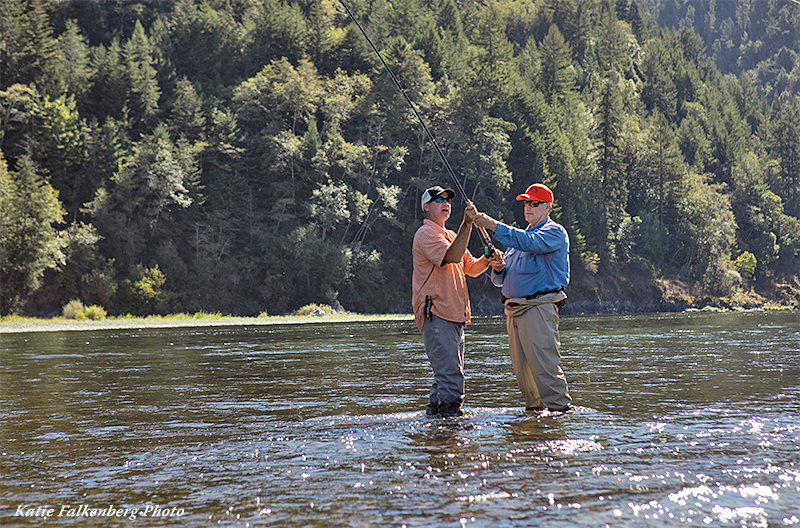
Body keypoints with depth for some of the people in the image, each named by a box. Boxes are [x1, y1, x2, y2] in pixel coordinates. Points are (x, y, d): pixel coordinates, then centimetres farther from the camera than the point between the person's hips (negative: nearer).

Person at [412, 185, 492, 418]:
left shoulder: (450, 235, 23)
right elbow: (451, 257, -21)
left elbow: (472, 268, 22)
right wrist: (467, 224, -25)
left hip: (455, 315, 10)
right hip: (436, 314, -10)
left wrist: (488, 259, 1)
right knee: (450, 372, -14)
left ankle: (434, 410, 21)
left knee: (452, 371, 13)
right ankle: (450, 411, -12)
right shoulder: (426, 233, -6)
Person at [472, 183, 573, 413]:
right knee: (521, 367, 8)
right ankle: (534, 408, 17)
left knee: (544, 364, -13)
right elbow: (500, 280, 23)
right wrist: (499, 269, -2)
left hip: (539, 307, -8)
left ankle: (560, 407, -7)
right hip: (513, 310, 8)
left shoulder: (554, 232, -1)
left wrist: (494, 225, -27)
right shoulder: (519, 235, 24)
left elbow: (529, 242, -24)